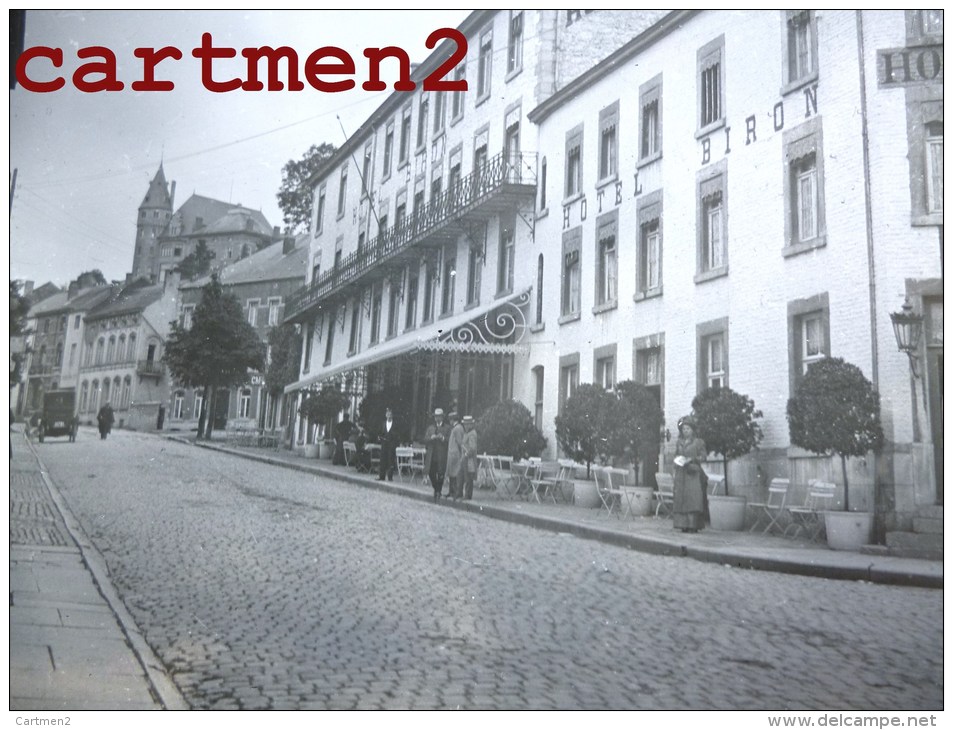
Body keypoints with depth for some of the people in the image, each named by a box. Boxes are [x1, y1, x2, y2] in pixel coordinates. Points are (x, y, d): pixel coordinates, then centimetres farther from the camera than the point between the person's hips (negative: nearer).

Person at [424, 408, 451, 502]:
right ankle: (436, 489, 24)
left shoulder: (447, 427, 5)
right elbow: (425, 440, 8)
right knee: (431, 473, 1)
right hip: (431, 455, 3)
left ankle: (438, 491, 8)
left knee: (440, 474, -6)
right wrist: (432, 437, -12)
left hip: (442, 456, -3)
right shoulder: (430, 427, 17)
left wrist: (443, 438, -20)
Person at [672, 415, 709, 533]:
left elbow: (703, 456, -1)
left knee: (693, 497, -12)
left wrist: (692, 459, -14)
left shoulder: (698, 442, 2)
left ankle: (693, 525, -12)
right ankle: (684, 525, 1)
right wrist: (678, 460, 0)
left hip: (694, 474, -4)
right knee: (681, 498, -1)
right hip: (681, 473, 4)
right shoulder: (679, 443, 16)